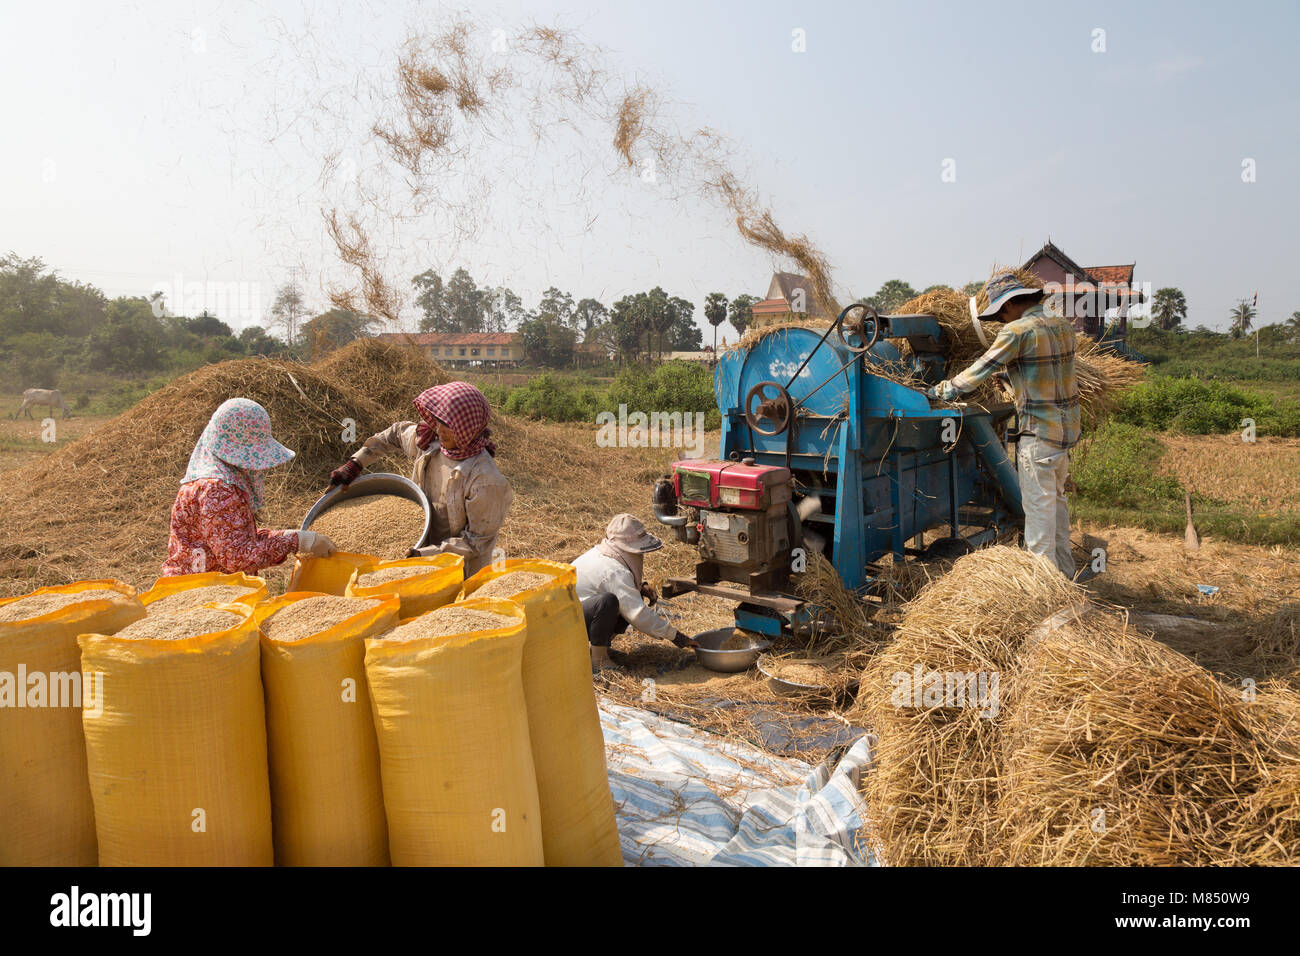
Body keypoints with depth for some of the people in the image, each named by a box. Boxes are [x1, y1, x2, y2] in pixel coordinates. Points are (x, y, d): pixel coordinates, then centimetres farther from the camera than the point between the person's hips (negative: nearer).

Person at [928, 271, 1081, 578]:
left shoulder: (1017, 331, -15)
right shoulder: (1062, 326, 9)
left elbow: (982, 368, -12)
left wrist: (942, 390, -3)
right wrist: (1009, 371, 27)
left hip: (1040, 431, -9)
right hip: (1067, 426, 9)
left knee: (1038, 505, -2)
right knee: (1056, 498, 19)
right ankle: (1063, 569, 28)